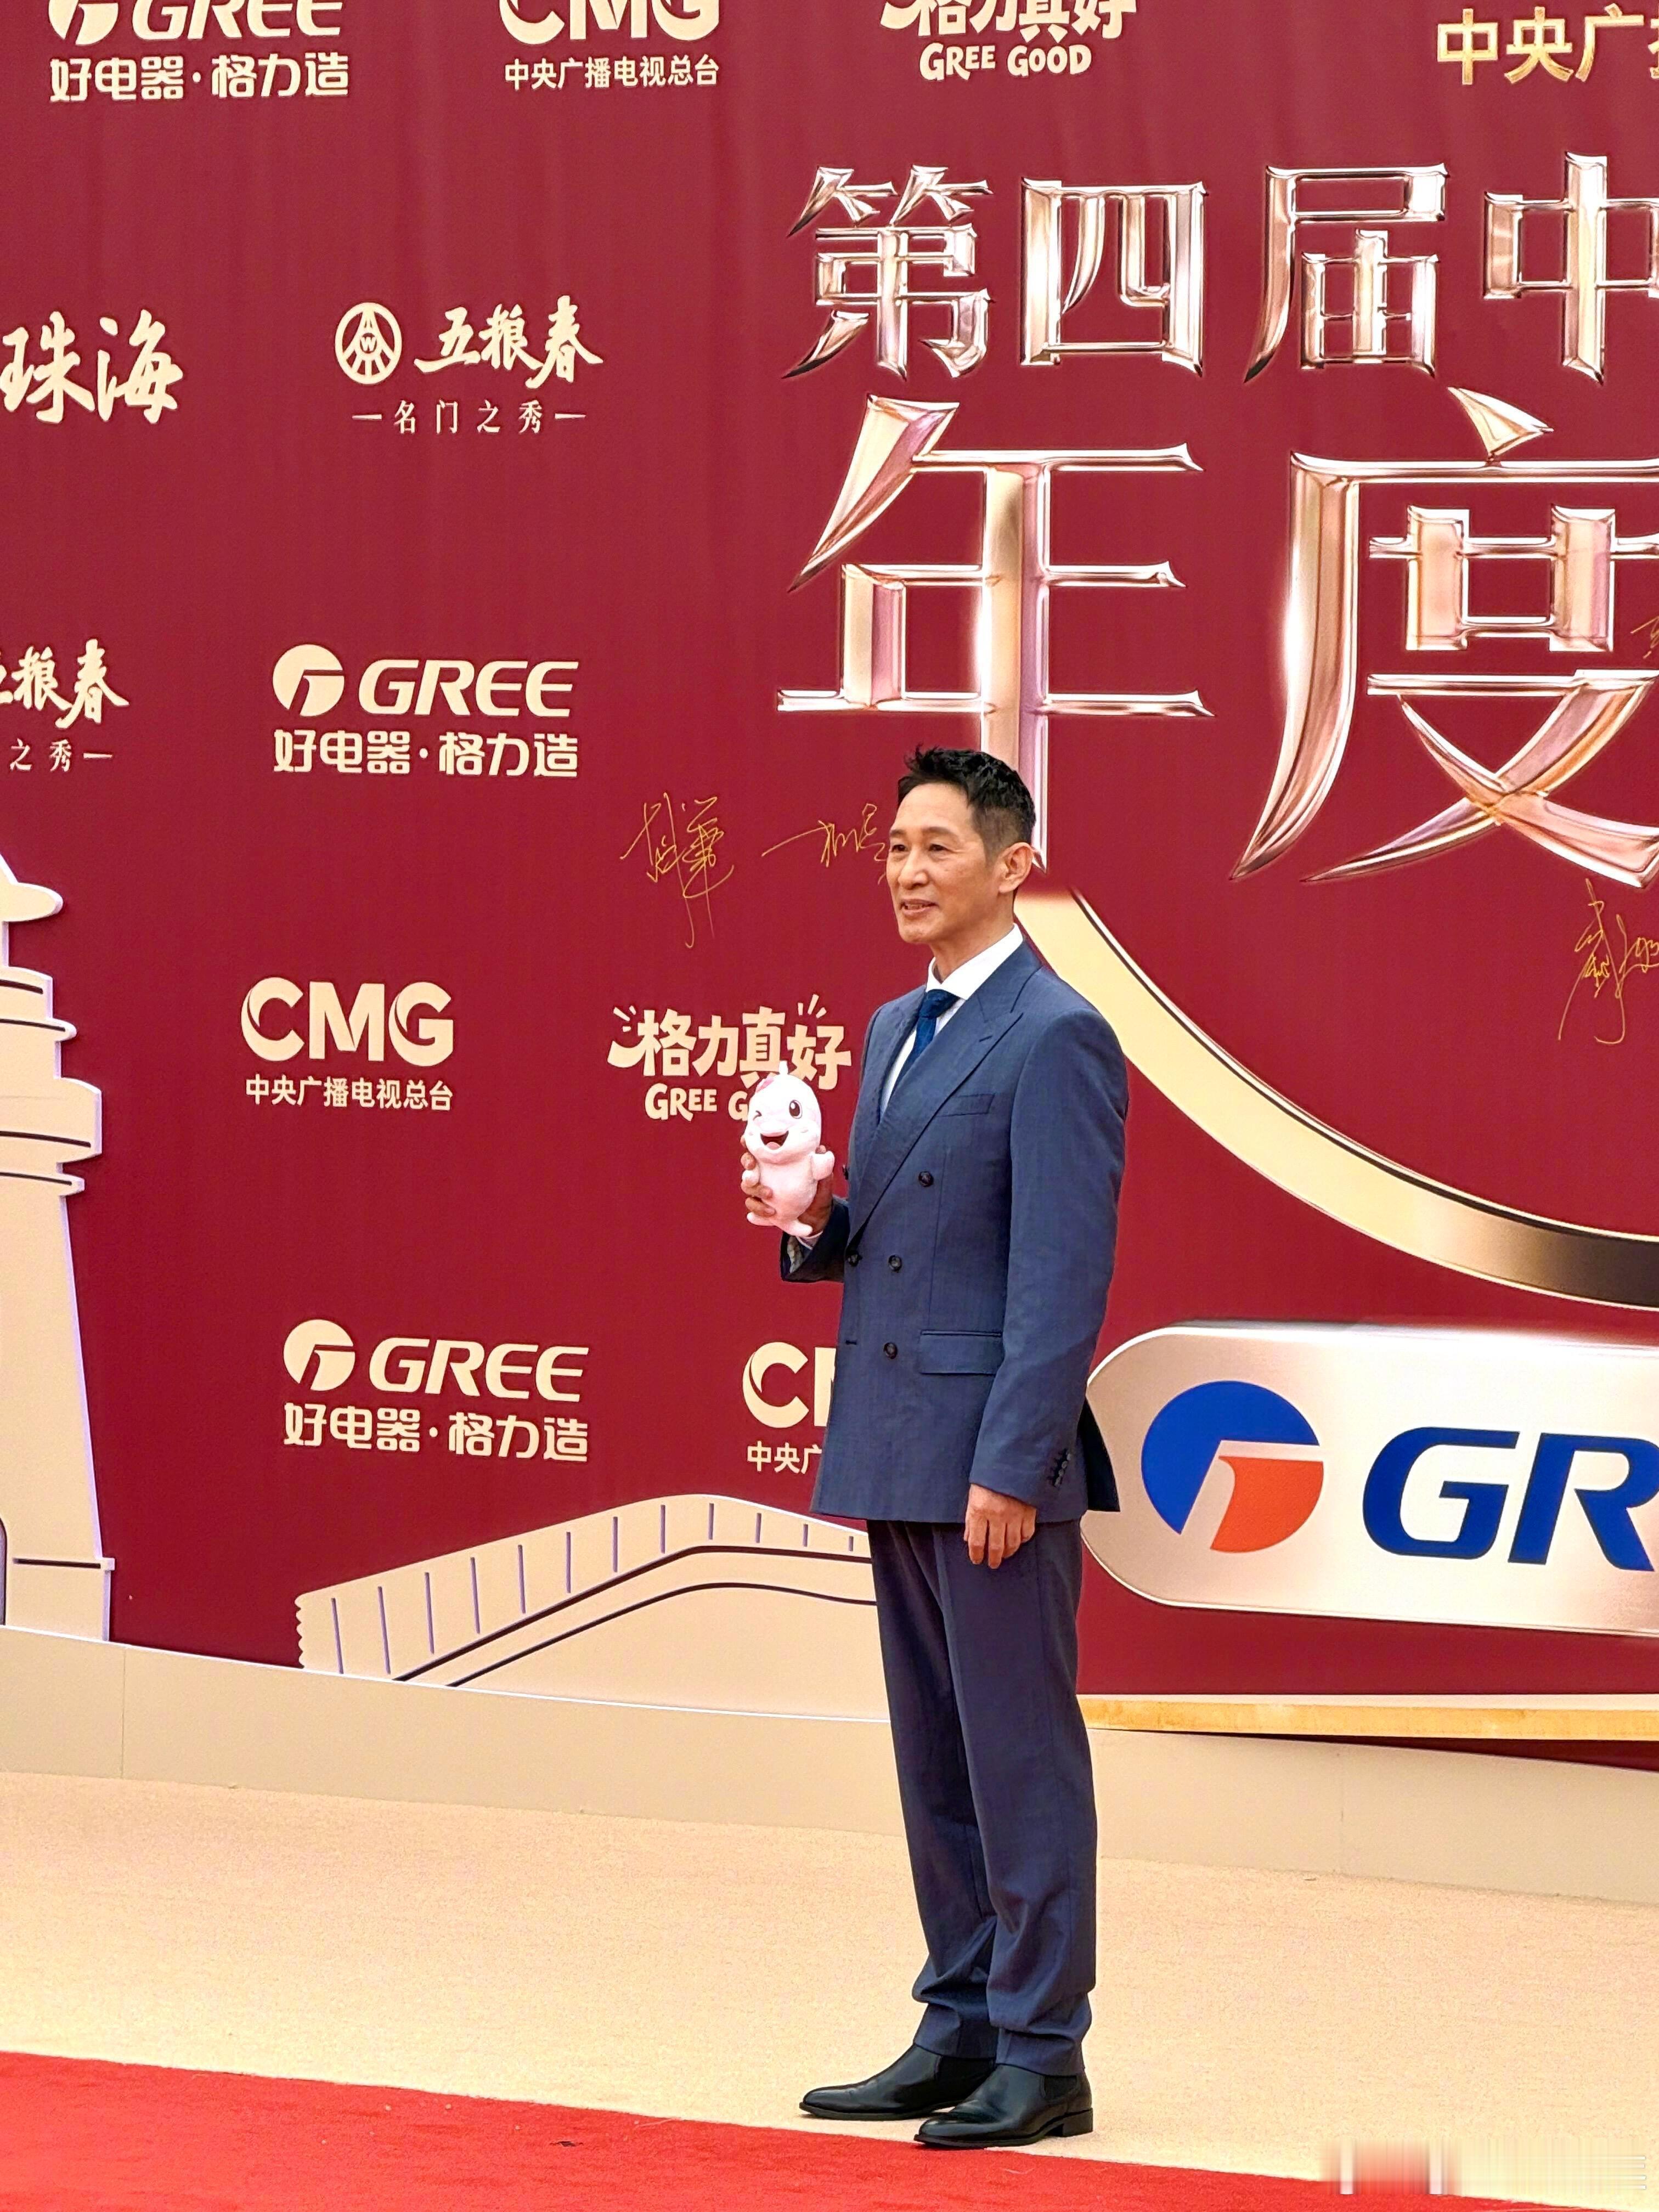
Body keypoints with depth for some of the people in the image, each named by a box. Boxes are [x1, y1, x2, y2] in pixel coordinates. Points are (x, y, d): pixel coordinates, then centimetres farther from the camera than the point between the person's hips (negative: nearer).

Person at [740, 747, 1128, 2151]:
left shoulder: (1056, 1037, -12)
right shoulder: (896, 1030, 17)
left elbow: (1064, 1273, -17)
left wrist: (1012, 1466, -21)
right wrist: (808, 1222, 2)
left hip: (995, 1455, -9)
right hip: (898, 1454, 9)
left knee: (1020, 1754, -4)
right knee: (934, 1757, 13)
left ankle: (1043, 2055, 1)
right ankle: (963, 2028, 20)